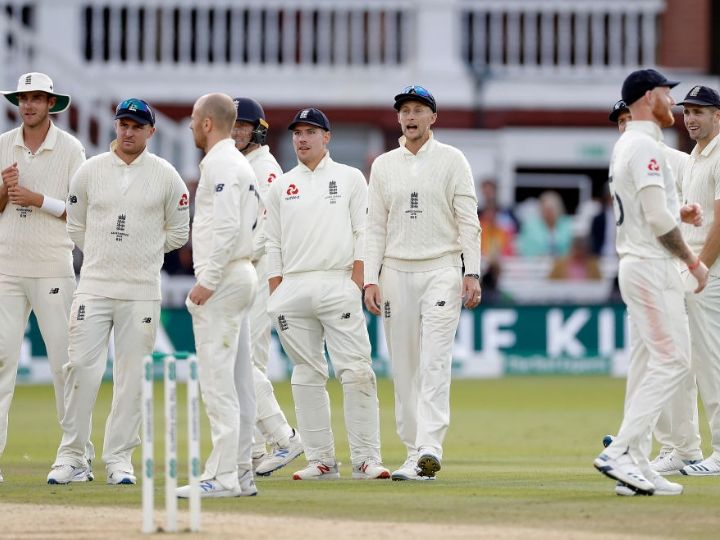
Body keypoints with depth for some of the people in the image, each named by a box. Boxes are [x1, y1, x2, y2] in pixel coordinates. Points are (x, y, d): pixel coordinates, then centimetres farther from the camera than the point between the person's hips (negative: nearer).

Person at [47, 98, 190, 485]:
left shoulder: (166, 176, 2)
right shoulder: (89, 171, 5)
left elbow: (178, 232, 11)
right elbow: (76, 227, 15)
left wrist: (143, 255, 12)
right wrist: (103, 257, 12)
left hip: (142, 290, 0)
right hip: (93, 286, 1)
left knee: (131, 375, 0)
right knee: (81, 368, -5)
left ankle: (119, 458, 7)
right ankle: (71, 456, 2)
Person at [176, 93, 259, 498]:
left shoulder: (220, 164, -12)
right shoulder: (241, 163, 19)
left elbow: (227, 225, -22)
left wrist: (207, 280, -22)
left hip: (223, 279, -11)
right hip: (242, 274, 11)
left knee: (217, 378, -11)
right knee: (237, 380, 10)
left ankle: (223, 476, -14)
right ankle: (241, 473, 11)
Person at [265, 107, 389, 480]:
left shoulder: (350, 179, 8)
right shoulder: (281, 186, 15)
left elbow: (364, 235, 3)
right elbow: (272, 244, 13)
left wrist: (356, 283, -8)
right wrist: (275, 296, 4)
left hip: (338, 285, -3)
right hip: (294, 289, 3)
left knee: (356, 372, -11)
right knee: (307, 376, 3)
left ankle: (366, 459, -11)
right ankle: (321, 460, 6)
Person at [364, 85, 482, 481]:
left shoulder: (452, 160, 3)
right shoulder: (383, 166, 11)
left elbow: (468, 221, 0)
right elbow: (375, 228, 10)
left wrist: (472, 273, -9)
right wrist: (370, 280, 1)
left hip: (442, 270, -4)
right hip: (396, 273, 4)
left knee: (435, 362, -15)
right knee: (403, 368, 2)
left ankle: (429, 448, -25)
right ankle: (414, 452, 7)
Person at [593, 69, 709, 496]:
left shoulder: (626, 146, 17)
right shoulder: (646, 147, -15)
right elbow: (657, 220, -21)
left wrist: (679, 213, 9)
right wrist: (693, 261, -11)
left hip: (636, 265, 10)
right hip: (653, 266, -10)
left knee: (648, 365, 9)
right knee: (672, 361, -11)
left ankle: (636, 466, 8)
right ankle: (620, 453, -16)